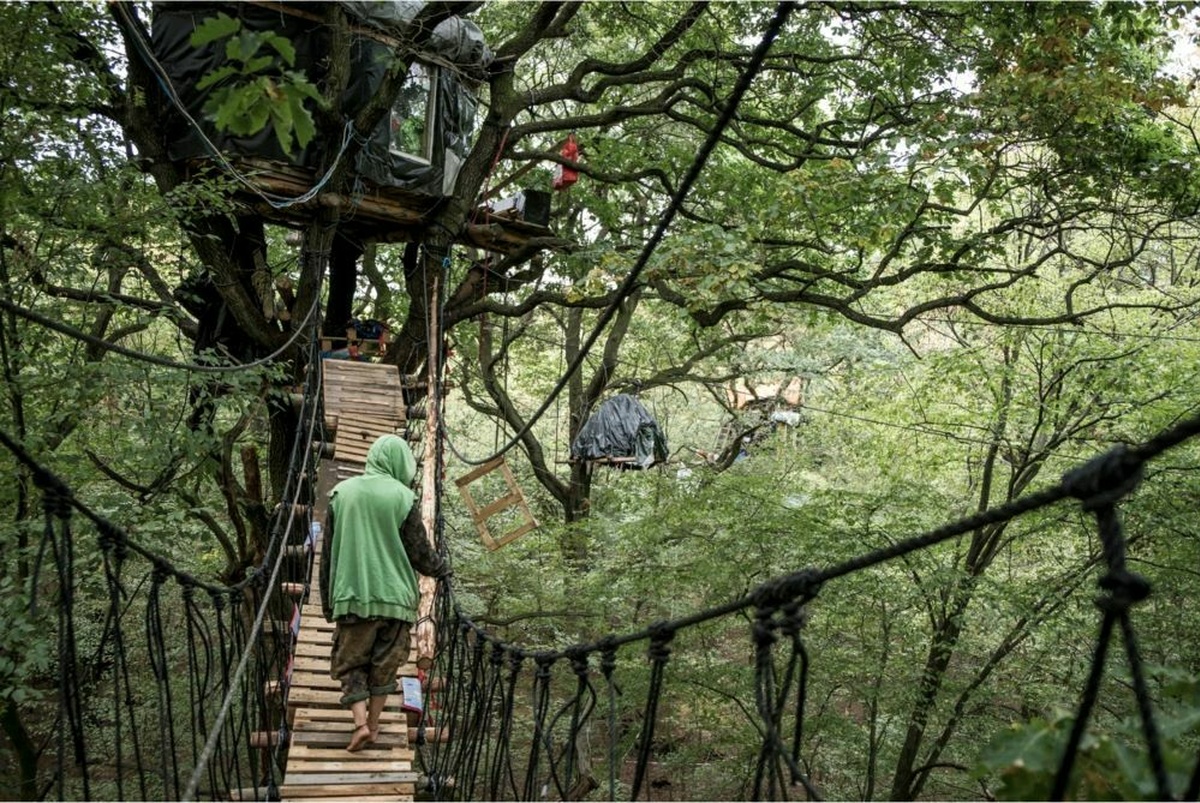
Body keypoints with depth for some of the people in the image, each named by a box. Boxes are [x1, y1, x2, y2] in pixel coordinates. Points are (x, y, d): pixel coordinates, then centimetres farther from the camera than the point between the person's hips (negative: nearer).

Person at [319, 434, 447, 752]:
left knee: (351, 662, 11)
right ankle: (374, 724, 19)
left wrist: (328, 600, 14)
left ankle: (360, 722, -5)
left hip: (351, 595, 1)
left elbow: (328, 553, 5)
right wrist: (441, 566, 18)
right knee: (385, 663, 14)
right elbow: (420, 552, -3)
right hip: (394, 595, -1)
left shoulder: (341, 493, 0)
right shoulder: (403, 497, -8)